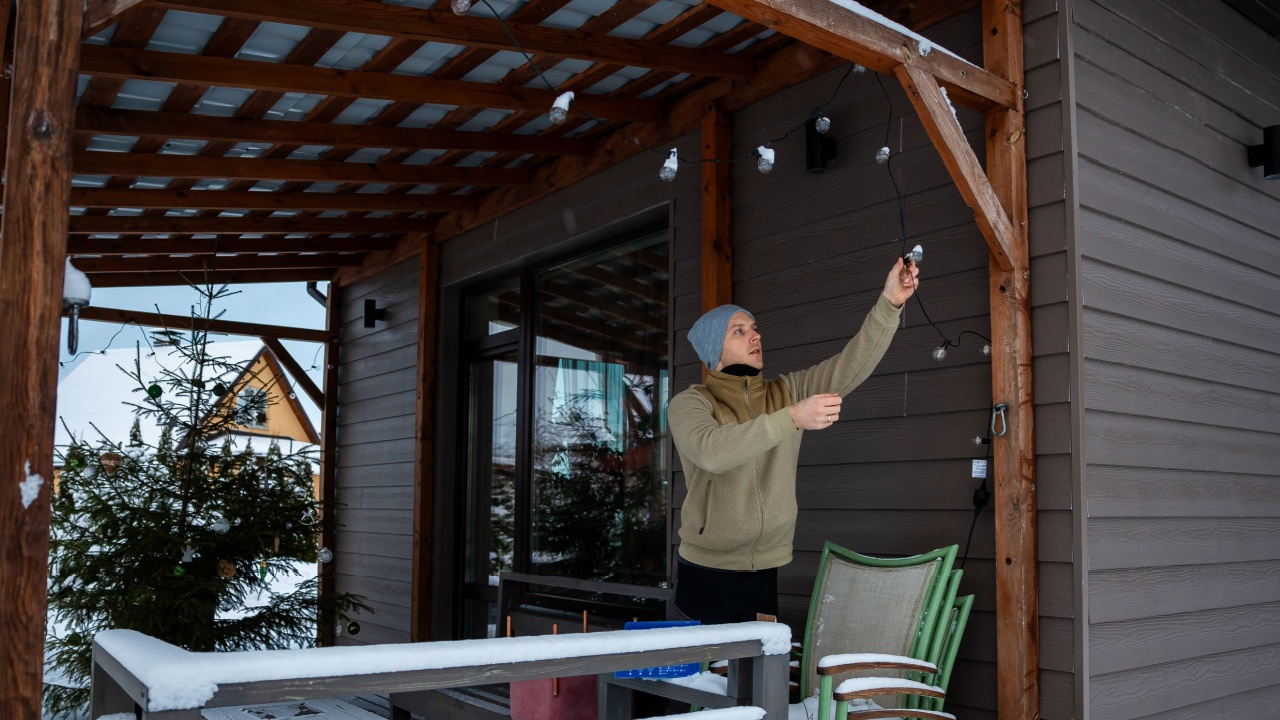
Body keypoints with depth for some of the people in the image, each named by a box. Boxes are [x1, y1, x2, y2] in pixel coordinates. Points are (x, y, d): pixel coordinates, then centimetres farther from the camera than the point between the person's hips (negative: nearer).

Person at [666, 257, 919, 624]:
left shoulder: (787, 392, 8)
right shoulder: (689, 404, -6)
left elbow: (852, 365, -3)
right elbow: (712, 452, -26)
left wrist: (890, 302, -15)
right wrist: (792, 418, -32)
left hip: (769, 572, 3)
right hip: (706, 571, -3)